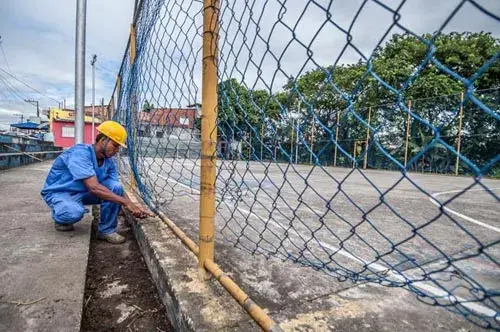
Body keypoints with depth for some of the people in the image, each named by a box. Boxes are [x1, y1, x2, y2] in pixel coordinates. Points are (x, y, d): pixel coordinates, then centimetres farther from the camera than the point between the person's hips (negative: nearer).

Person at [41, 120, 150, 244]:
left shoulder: (109, 162, -8)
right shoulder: (81, 153, -30)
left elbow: (117, 190, -7)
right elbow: (94, 187, -39)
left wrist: (133, 206, -25)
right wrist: (127, 203, -41)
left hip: (83, 192, 6)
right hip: (59, 192, -6)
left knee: (115, 187, -20)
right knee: (74, 212, -38)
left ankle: (107, 230, -6)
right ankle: (60, 218, 2)